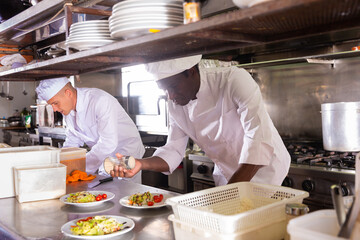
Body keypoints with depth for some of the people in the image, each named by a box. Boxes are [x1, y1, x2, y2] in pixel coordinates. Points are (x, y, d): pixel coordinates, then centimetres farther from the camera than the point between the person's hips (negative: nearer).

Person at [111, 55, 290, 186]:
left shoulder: (234, 80, -25)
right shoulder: (175, 105, -7)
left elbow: (259, 140, -31)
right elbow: (173, 150, -3)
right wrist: (141, 164, -22)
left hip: (264, 170, -4)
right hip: (226, 176, 5)